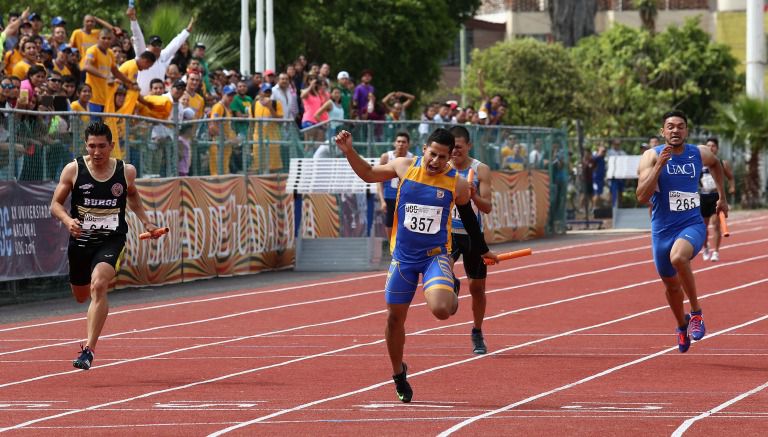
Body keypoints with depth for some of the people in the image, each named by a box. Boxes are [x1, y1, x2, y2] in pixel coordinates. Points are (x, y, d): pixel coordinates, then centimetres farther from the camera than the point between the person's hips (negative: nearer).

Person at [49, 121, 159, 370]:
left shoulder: (126, 172, -2)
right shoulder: (73, 170, -6)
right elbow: (55, 204, -1)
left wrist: (146, 222, 12)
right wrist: (68, 220, -21)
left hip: (111, 240, -2)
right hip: (80, 239, 2)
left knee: (98, 287, -25)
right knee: (81, 296, 17)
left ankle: (89, 350, -25)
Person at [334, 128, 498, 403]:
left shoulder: (457, 184, -7)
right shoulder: (404, 167, -5)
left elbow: (468, 217, 10)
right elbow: (368, 174, 10)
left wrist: (483, 250, 20)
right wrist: (349, 152, -4)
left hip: (435, 255, -2)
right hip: (403, 256, 2)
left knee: (441, 309, -26)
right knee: (395, 318, 7)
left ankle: (452, 292, 14)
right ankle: (399, 374, 30)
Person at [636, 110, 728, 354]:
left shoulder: (700, 154, -1)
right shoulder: (651, 156, -9)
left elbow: (716, 164, 25)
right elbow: (641, 197, -21)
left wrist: (722, 197, 24)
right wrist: (660, 165, -27)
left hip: (692, 225, -1)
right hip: (662, 230, 1)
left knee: (678, 258, -35)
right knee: (671, 285, 16)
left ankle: (696, 313, -18)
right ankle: (682, 326, 47)